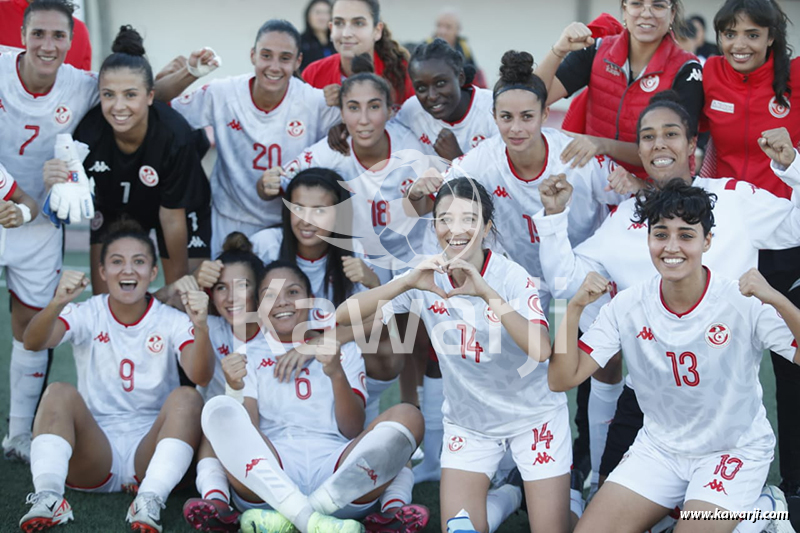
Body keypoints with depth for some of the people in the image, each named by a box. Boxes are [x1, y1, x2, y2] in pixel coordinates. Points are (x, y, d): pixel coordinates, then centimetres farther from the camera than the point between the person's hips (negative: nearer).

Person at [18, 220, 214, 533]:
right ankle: (47, 497, -35)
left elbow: (200, 377, -19)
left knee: (186, 398, -26)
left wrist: (201, 328, -40)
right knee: (59, 393, -24)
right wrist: (57, 303, -41)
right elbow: (32, 343, -19)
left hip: (150, 451, 0)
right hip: (94, 456, 0)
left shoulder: (172, 322, 1)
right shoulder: (87, 316, 1)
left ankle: (150, 502, -37)